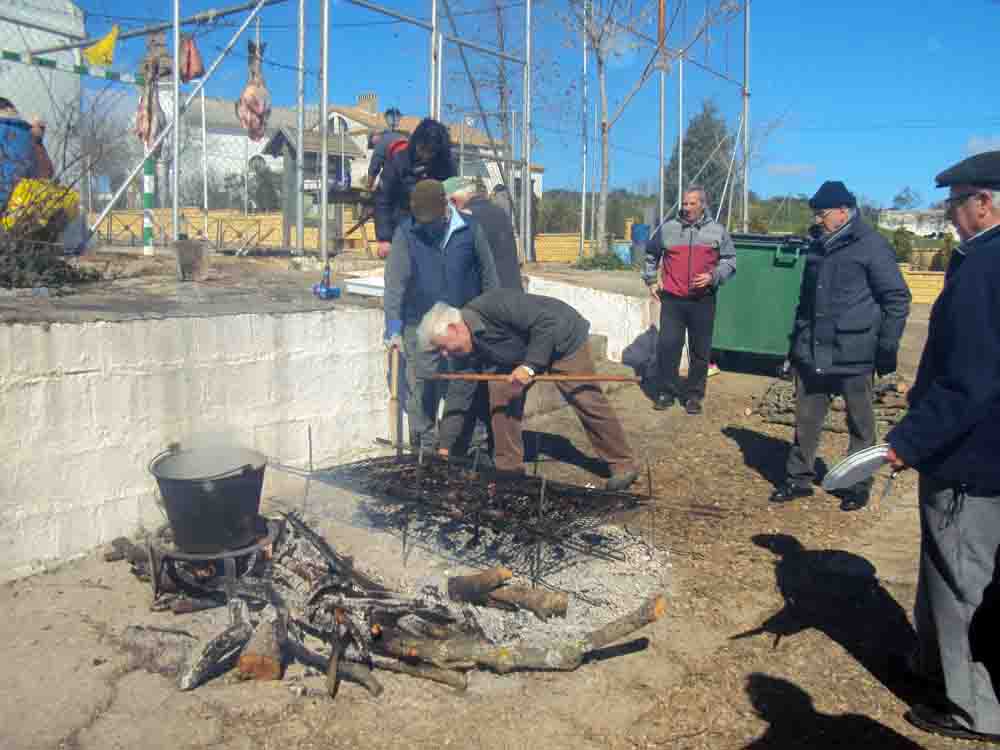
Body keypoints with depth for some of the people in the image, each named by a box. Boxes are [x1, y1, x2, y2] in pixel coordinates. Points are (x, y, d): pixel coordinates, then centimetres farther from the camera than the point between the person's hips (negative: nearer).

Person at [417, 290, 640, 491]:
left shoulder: (494, 307, -33)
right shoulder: (468, 347, -7)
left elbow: (547, 322, -32)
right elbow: (459, 394, -3)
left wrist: (529, 366, -33)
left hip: (563, 338, -7)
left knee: (587, 401, -5)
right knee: (500, 394, -5)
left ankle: (623, 465, 9)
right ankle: (509, 467, 6)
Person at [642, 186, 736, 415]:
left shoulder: (717, 231, 5)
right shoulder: (667, 229, 6)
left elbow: (729, 260, 8)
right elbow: (651, 254, 21)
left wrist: (713, 277, -9)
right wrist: (651, 280, 15)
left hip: (703, 301, 0)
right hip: (672, 299, 0)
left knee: (700, 351, 5)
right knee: (667, 346, -4)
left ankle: (694, 395, 16)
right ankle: (665, 392, 9)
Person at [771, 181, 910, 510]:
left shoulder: (872, 245, -9)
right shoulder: (818, 246, 11)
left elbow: (897, 299, -8)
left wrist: (886, 348, -10)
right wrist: (796, 342, 19)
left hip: (852, 355, -6)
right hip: (812, 352, 6)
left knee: (860, 424, 9)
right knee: (806, 419, 10)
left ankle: (859, 485, 22)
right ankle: (798, 478, 22)